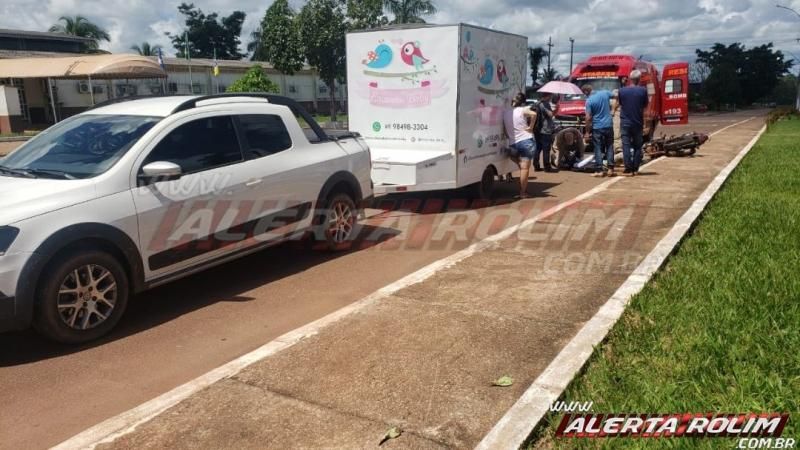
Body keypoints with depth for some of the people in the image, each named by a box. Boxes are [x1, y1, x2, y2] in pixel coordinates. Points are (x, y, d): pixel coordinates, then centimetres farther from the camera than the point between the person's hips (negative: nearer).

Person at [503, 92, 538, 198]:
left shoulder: (505, 113, 10)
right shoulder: (523, 110, -1)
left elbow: (505, 131, 11)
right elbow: (533, 114, -21)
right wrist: (530, 127, -12)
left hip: (513, 144, 4)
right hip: (526, 141, -4)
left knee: (522, 167, 23)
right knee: (525, 167, -2)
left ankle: (523, 189, 22)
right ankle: (523, 192, -2)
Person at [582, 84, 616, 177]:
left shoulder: (589, 101, -12)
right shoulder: (605, 93, 1)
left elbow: (588, 118, -14)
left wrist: (587, 132, -8)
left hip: (597, 127, -4)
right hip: (608, 125, 4)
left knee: (598, 149, 2)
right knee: (609, 147, 11)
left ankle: (599, 170, 0)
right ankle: (610, 169, 8)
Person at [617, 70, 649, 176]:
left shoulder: (622, 91, -6)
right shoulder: (643, 90, -7)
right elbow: (645, 106, 2)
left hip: (625, 122, -1)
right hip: (638, 122, 1)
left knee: (626, 146, 0)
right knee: (637, 146, 12)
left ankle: (628, 169, -4)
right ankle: (635, 168, 14)